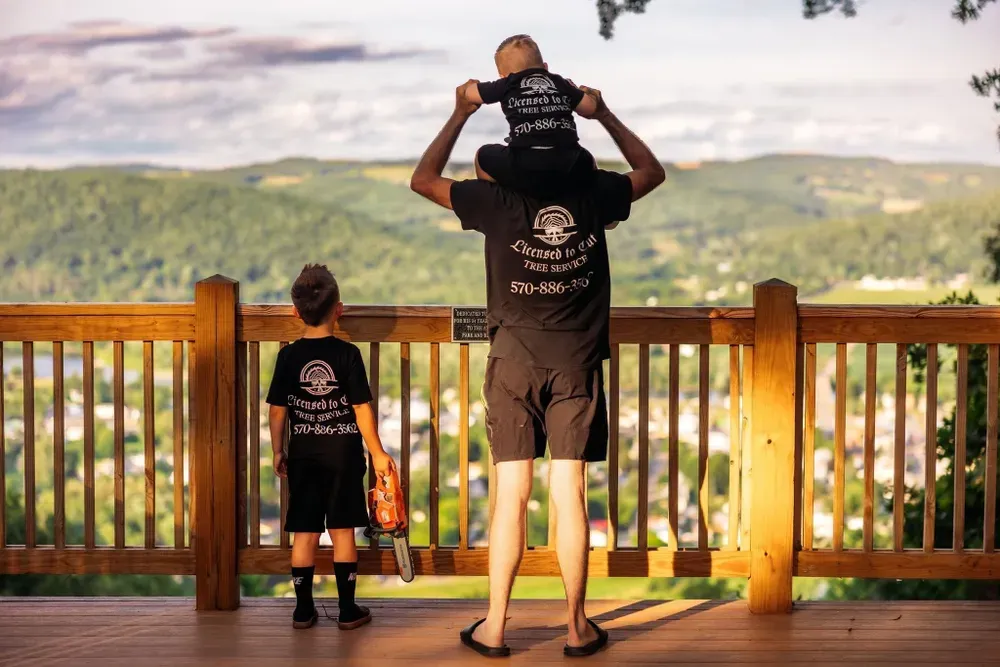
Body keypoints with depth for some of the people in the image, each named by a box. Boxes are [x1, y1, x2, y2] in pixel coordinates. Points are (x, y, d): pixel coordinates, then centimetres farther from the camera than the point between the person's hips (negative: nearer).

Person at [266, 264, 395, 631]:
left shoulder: (288, 356, -3)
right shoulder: (348, 354, -8)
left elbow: (277, 410, 0)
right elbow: (362, 408, -9)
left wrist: (278, 451, 12)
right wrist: (377, 452, -1)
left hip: (303, 455, 2)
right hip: (343, 453, -2)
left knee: (304, 533, 8)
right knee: (342, 531, 5)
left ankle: (303, 609, 12)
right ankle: (348, 610, 8)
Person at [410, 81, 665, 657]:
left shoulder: (499, 200, -7)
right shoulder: (595, 195, -3)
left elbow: (423, 179, 7)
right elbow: (652, 170, 18)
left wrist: (461, 114, 11)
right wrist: (604, 114, 20)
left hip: (515, 365, -1)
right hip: (577, 365, 1)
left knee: (512, 494, 2)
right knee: (571, 494, 2)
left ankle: (495, 627, 8)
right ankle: (577, 627, 9)